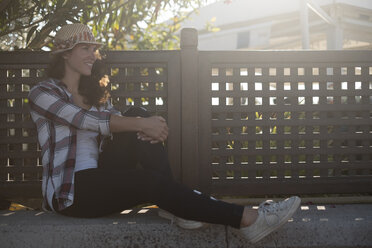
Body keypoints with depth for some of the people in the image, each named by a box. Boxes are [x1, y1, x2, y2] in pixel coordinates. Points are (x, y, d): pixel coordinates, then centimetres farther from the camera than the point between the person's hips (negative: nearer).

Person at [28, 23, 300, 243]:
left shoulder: (94, 93, 19)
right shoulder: (42, 93, -3)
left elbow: (118, 123, 1)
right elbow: (89, 121, -20)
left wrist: (147, 126, -22)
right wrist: (141, 124, -25)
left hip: (98, 178, 7)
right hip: (69, 191, -6)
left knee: (137, 115, -14)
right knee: (152, 181, -28)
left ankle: (173, 204, -21)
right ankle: (247, 218, -31)